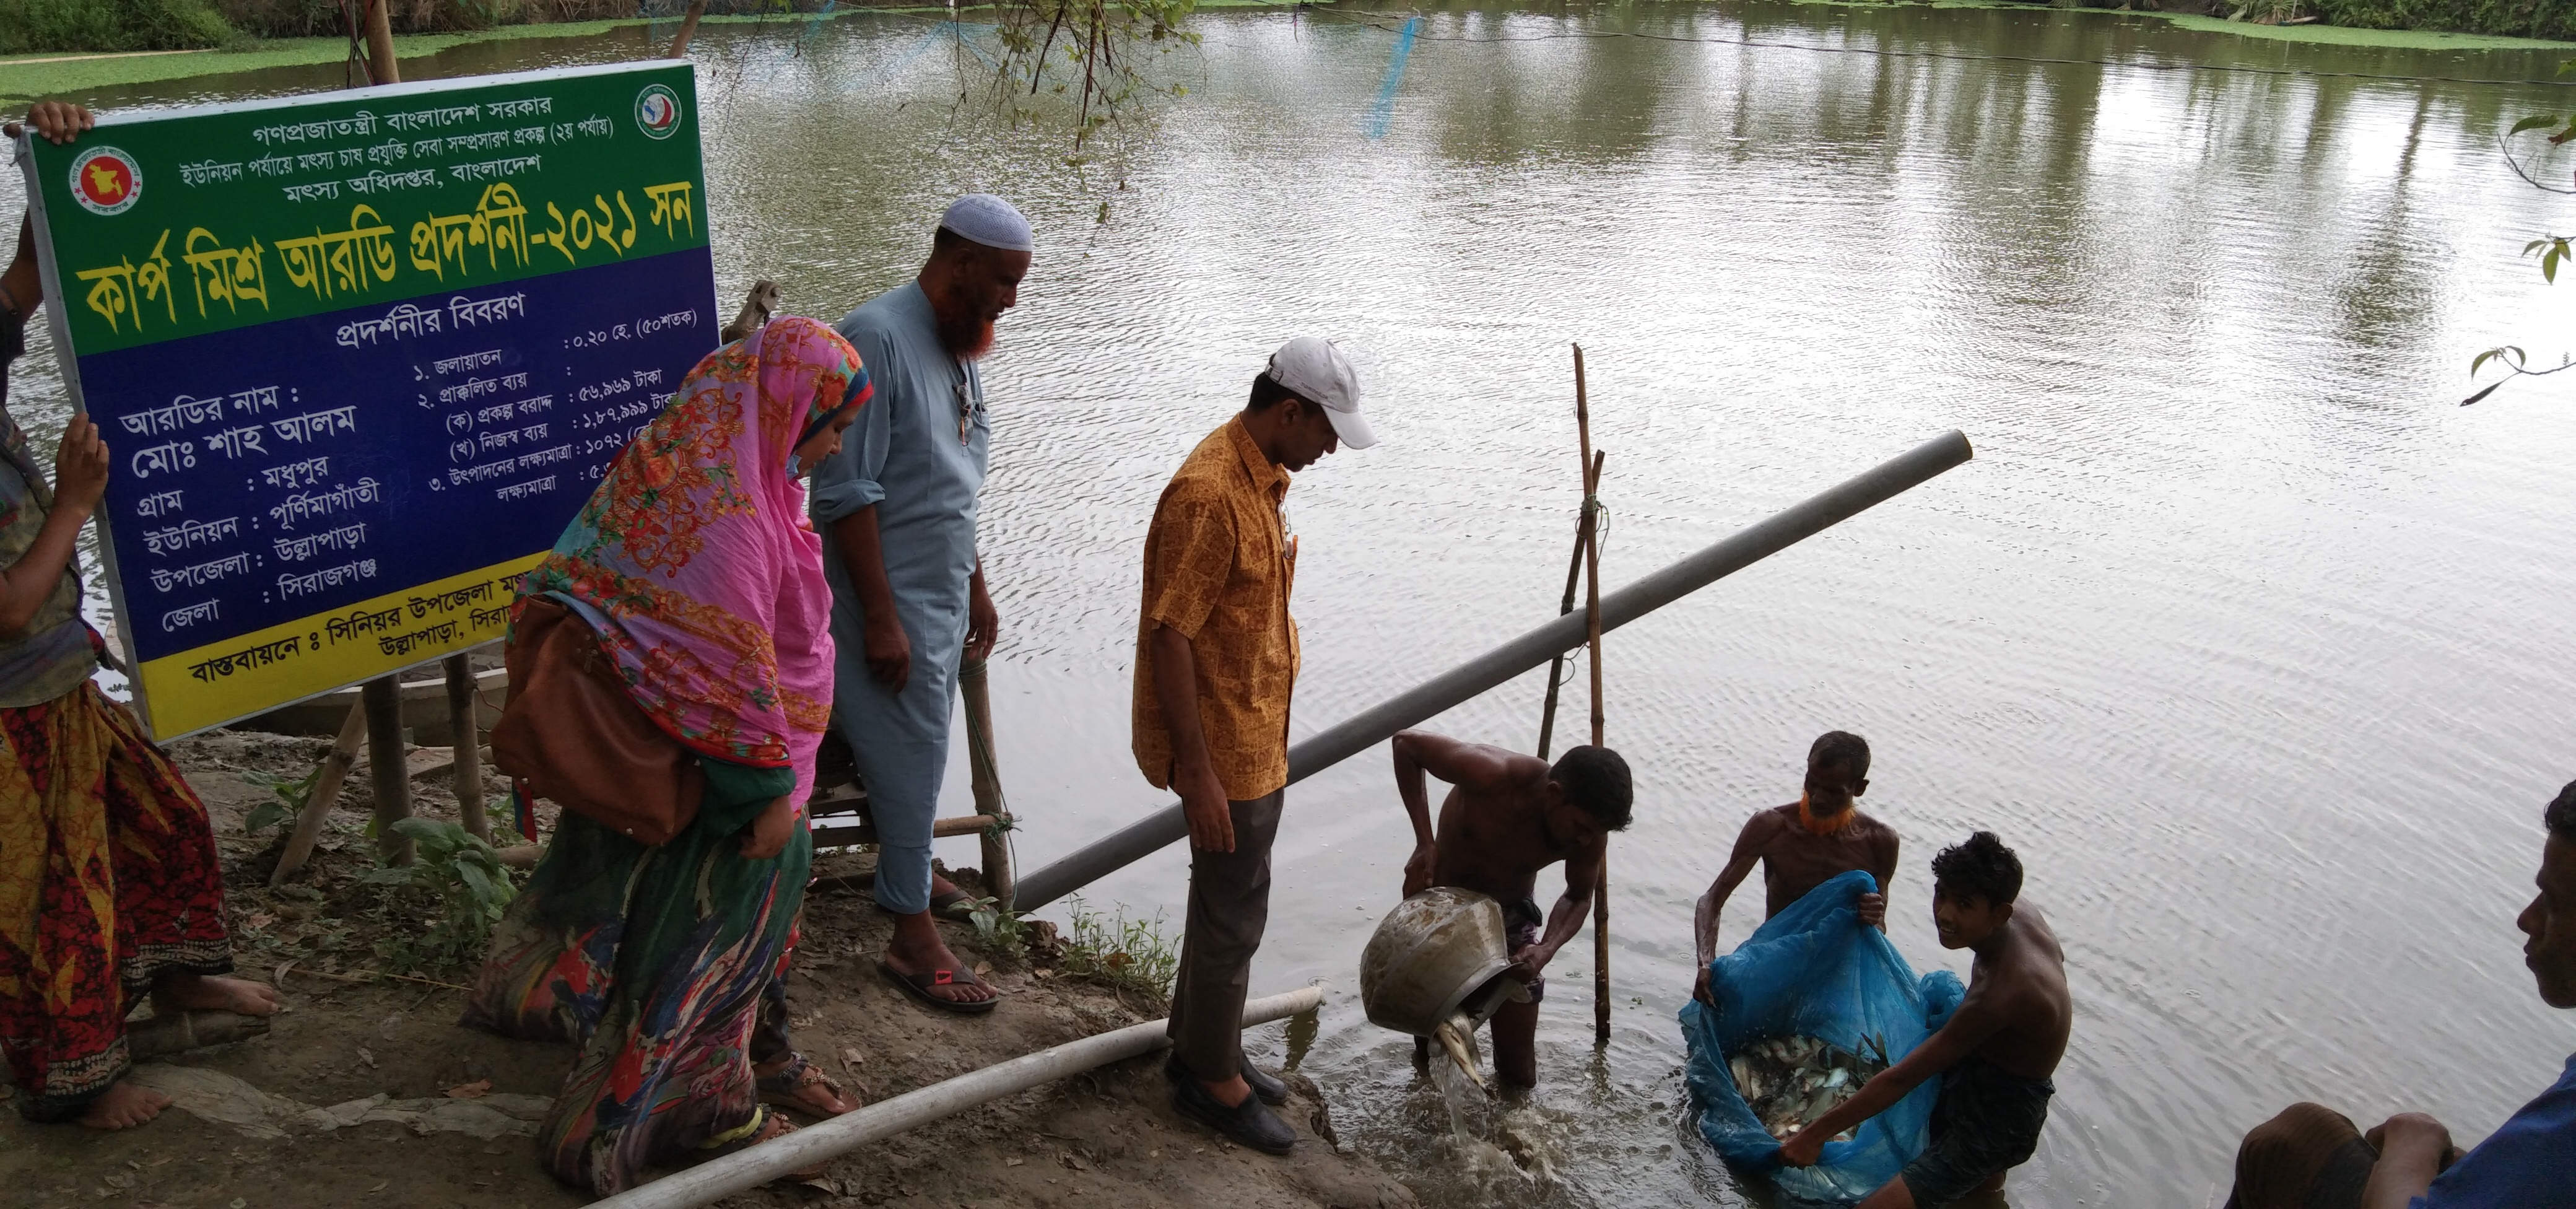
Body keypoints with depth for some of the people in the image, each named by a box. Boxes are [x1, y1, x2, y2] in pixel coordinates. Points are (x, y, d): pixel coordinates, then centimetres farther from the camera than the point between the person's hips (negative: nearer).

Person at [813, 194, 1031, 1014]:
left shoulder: (958, 347, 10)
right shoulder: (877, 338, -19)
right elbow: (848, 494, -22)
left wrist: (976, 590, 19)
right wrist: (882, 619, -23)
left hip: (941, 593, 8)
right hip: (887, 596, -8)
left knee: (923, 744, 18)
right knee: (910, 749, -2)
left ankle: (906, 872, 37)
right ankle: (913, 938, 8)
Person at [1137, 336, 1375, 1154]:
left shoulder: (1263, 478, 7)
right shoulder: (1207, 495, -25)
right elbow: (1167, 636, -25)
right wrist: (1198, 773, -25)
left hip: (1255, 734, 10)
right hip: (1222, 747, -10)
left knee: (1229, 898, 20)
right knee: (1233, 914, 3)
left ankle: (1199, 1045, 36)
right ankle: (1211, 1078, 21)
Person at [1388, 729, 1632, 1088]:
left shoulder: (1590, 831, -26)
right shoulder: (1492, 775, -38)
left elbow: (1579, 898, -5)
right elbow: (1406, 742, -24)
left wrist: (1547, 949, -26)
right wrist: (1425, 843, -29)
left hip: (1510, 920, 2)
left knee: (1518, 1070, 3)